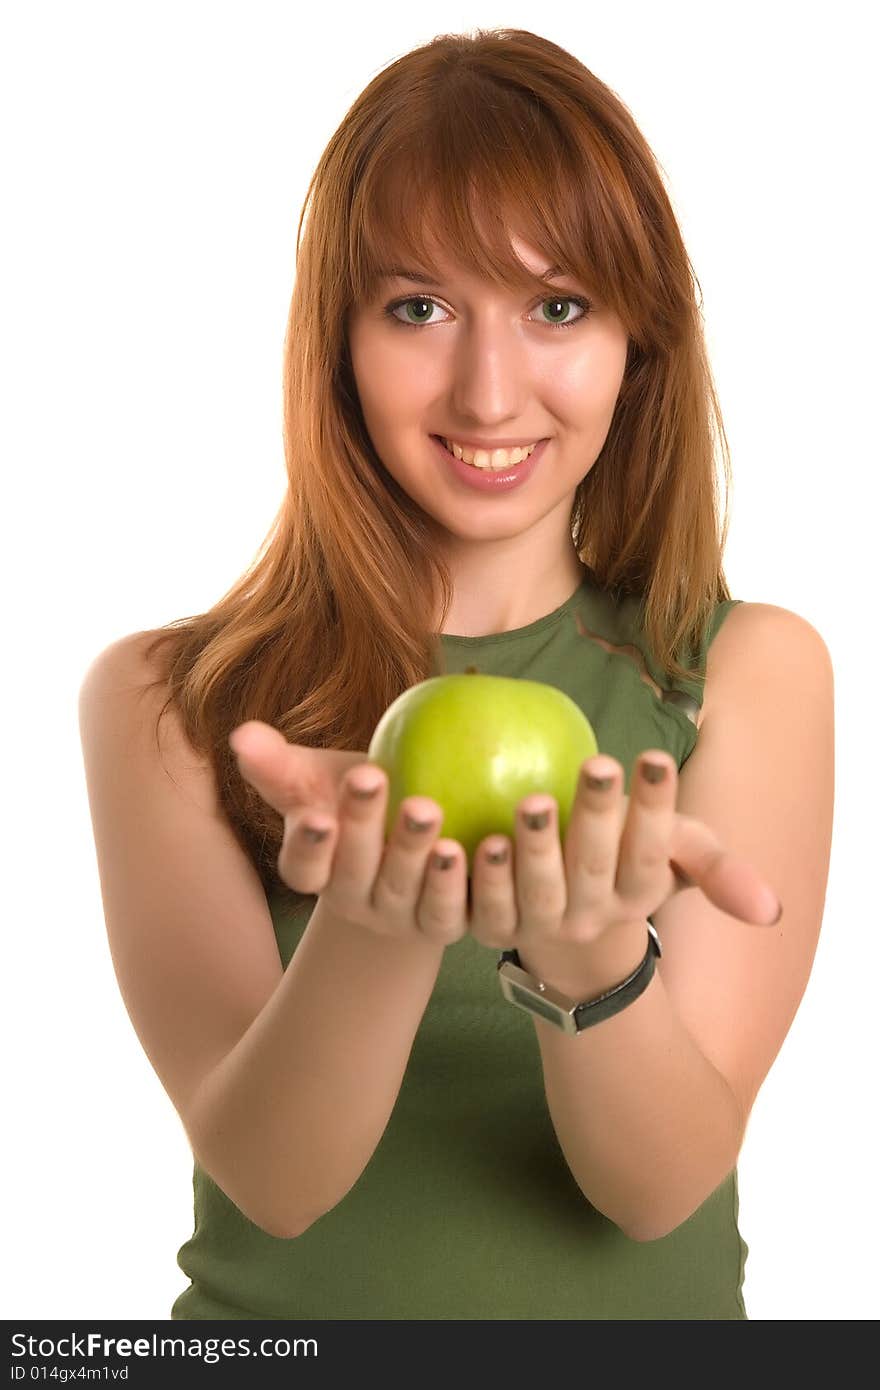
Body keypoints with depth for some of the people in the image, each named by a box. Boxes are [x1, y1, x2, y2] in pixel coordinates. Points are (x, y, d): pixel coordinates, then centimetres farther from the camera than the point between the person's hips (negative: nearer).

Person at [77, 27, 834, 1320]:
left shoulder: (755, 670, -1)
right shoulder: (163, 696, -3)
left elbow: (664, 1186, -8)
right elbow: (270, 1183, -10)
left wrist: (594, 958, -26)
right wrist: (373, 931, -27)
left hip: (639, 1313, 1)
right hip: (290, 1313, 0)